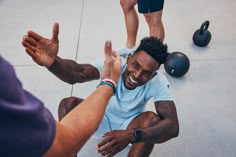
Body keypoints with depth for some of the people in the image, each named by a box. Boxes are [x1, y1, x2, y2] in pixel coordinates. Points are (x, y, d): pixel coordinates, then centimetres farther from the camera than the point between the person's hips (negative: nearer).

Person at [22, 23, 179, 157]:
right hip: (102, 118, 0)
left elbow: (172, 126, -37)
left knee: (152, 119, -33)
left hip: (130, 125, 0)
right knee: (68, 104, -25)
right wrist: (52, 61, -70)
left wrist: (131, 135, -54)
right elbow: (78, 74, -47)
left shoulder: (158, 82, -27)